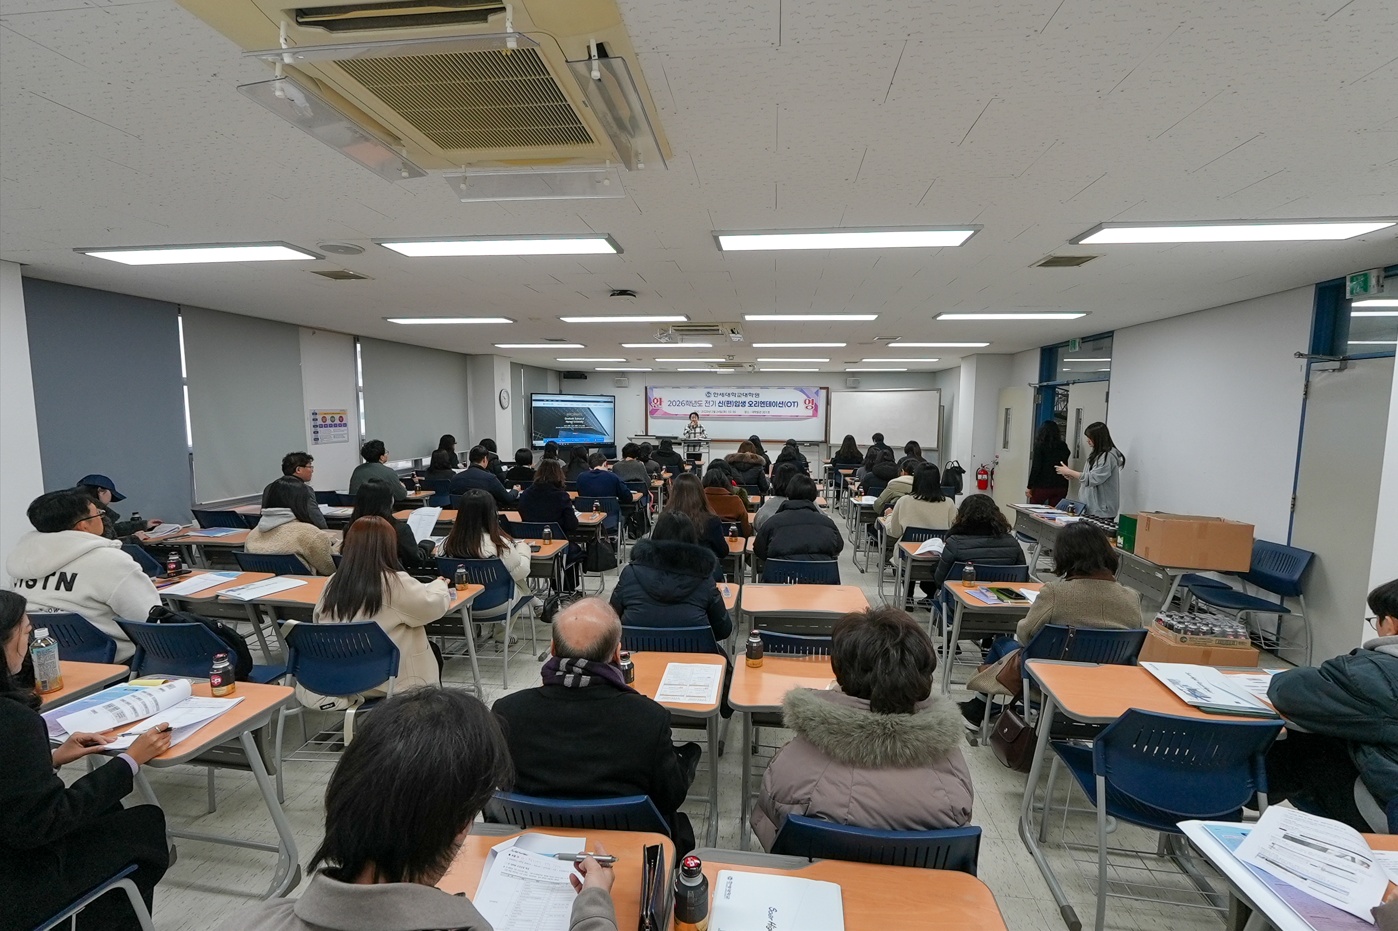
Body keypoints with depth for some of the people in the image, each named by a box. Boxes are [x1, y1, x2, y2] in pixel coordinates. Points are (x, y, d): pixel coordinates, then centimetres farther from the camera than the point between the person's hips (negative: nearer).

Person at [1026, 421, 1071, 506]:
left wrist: (1029, 487, -7)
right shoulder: (1063, 447, 7)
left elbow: (1035, 468, -11)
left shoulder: (1040, 446, -7)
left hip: (1042, 486, -4)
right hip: (1060, 487, 4)